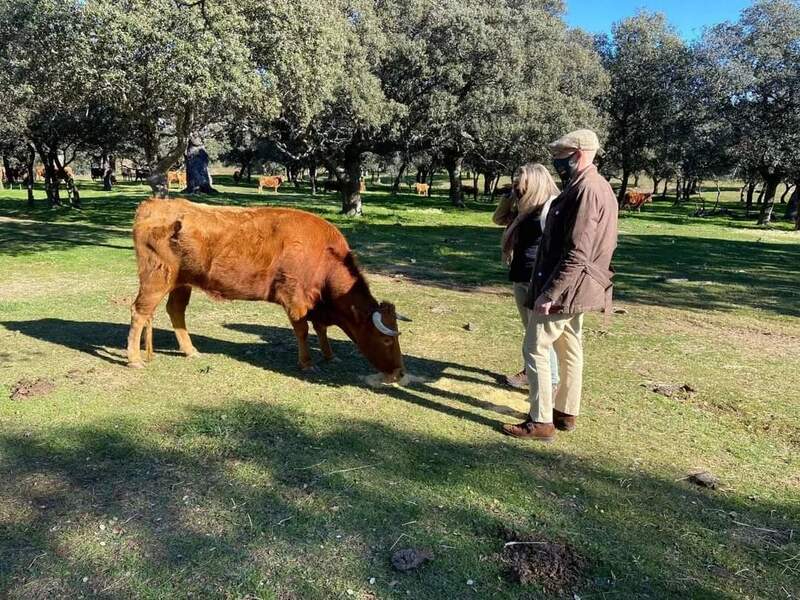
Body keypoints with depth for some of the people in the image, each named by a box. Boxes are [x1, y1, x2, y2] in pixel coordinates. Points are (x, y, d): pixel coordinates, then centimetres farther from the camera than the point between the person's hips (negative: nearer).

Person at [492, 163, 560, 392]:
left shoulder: (551, 206, -13)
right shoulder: (527, 208, 13)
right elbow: (498, 218, 24)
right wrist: (511, 195, 11)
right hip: (521, 277, 9)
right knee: (529, 329, 18)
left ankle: (551, 381, 5)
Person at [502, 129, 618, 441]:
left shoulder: (587, 190, -20)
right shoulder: (598, 187, 13)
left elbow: (577, 253, -27)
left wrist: (549, 292, -25)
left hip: (563, 289, -10)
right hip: (574, 287, 10)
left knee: (536, 349, -3)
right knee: (570, 349, 16)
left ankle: (541, 422, 4)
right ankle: (566, 413, 28)